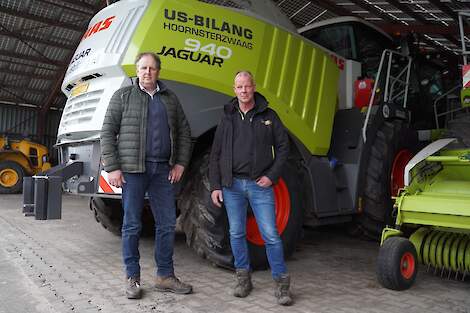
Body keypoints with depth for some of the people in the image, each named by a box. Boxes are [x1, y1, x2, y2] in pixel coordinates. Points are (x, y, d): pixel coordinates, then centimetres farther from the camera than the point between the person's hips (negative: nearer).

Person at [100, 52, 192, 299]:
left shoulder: (170, 98, 13)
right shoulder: (123, 96, 4)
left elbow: (184, 132, 15)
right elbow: (107, 132, -1)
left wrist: (180, 163, 6)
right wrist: (112, 168, -8)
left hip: (163, 170, 4)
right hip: (132, 169, -3)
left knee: (167, 223, 6)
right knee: (132, 225, 4)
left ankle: (165, 276, 19)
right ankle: (132, 278, 17)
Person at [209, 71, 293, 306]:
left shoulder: (268, 116, 4)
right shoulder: (228, 118, 9)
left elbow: (282, 147, 5)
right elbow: (215, 155, 8)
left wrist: (271, 176, -5)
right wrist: (215, 186, 2)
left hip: (260, 185, -2)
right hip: (232, 185, 2)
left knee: (270, 235, -2)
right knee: (237, 234, 9)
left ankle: (281, 283, 11)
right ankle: (243, 278, 26)